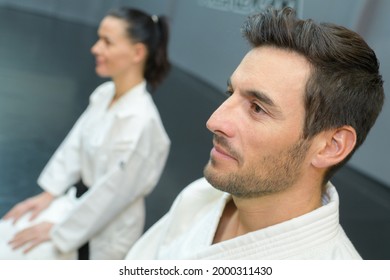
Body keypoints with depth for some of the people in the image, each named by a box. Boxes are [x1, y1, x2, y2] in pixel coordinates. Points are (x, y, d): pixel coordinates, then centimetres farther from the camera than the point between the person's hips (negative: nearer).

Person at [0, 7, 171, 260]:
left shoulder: (141, 123, -29)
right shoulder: (103, 94, -6)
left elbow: (113, 192, -24)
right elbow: (74, 146, 4)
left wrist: (58, 232, -15)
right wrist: (48, 194, 1)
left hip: (109, 227, -6)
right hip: (82, 202, 7)